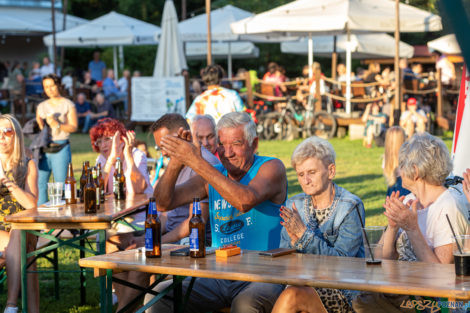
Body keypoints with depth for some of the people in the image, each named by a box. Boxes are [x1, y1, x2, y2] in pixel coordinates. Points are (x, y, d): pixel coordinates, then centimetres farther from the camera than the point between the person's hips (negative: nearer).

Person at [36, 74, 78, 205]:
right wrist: (40, 125, -6)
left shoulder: (68, 105, 6)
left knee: (60, 183, -7)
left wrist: (57, 125, -17)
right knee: (39, 183, -4)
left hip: (61, 148, -3)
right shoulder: (41, 106, 18)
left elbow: (73, 127, -1)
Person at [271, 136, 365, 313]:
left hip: (343, 293, -4)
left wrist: (305, 234, -20)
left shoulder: (351, 207, -4)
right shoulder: (294, 205, 11)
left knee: (292, 296, -31)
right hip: (303, 284, 4)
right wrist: (294, 241, -13)